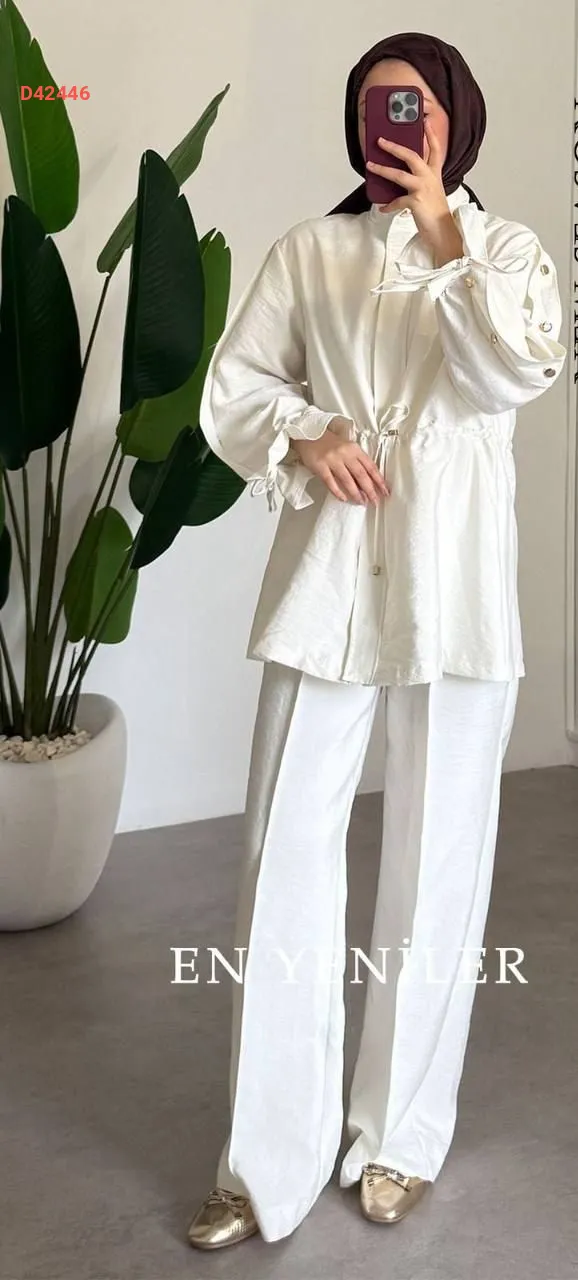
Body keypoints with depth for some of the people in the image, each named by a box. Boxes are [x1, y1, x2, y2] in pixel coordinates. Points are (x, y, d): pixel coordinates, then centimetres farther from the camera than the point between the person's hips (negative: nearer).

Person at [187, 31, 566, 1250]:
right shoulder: (310, 249, 10)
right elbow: (230, 387, 8)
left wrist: (442, 236, -14)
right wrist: (306, 439, -10)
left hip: (454, 580, 0)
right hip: (329, 573, 1)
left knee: (437, 862, 5)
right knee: (286, 852, -1)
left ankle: (403, 1137, 22)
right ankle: (270, 1158, 12)